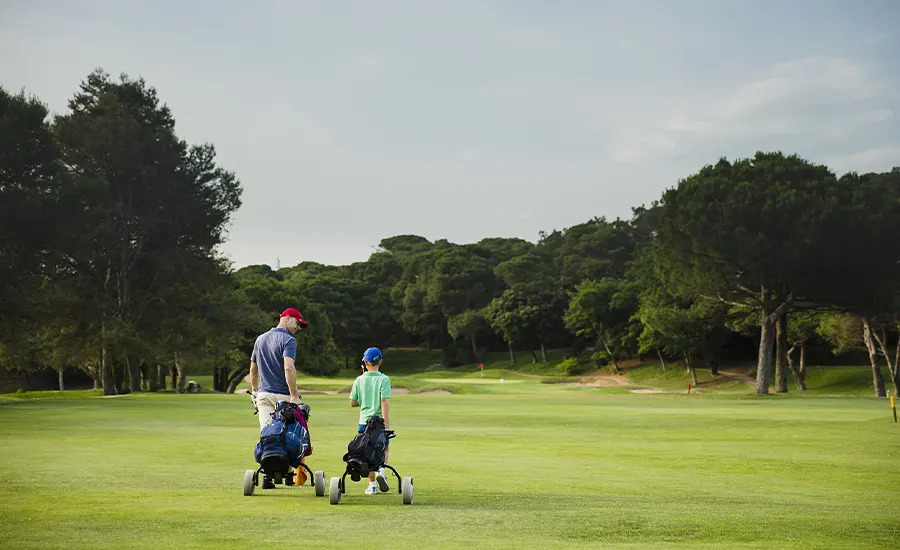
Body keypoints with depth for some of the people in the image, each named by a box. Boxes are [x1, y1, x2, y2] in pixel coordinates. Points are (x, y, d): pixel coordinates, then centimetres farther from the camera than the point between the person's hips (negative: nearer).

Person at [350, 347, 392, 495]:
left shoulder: (359, 380, 1)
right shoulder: (384, 379, -8)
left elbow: (352, 403, 7)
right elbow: (384, 401, -16)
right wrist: (386, 422, -18)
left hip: (364, 421, 2)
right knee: (383, 449, 16)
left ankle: (372, 484, 11)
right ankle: (381, 470, -12)